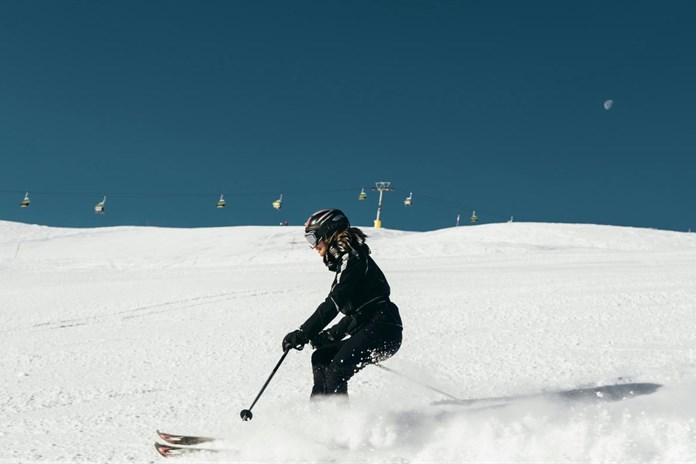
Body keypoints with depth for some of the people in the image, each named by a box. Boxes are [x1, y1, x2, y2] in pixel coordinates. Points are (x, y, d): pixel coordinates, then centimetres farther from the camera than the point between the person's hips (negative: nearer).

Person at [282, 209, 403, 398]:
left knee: (335, 372, -19)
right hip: (370, 330, 10)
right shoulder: (346, 259, 21)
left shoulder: (351, 258, -9)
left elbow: (333, 304, -17)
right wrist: (330, 335, 17)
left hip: (382, 331, -10)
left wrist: (302, 334, -16)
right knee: (320, 357, 11)